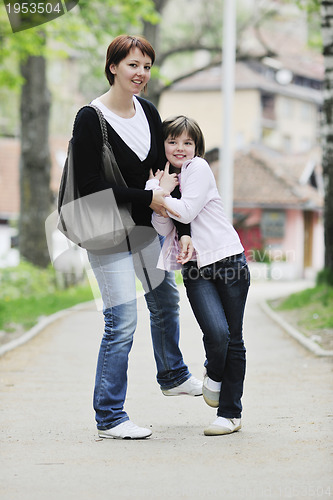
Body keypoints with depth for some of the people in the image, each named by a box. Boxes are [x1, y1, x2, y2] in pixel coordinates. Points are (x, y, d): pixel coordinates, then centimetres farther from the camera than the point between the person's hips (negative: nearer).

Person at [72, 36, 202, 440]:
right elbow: (89, 185, -23)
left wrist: (181, 229, -4)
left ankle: (173, 376, 49)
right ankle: (109, 418, -1)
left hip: (143, 225, 8)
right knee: (122, 320, -11)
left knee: (165, 299, 24)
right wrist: (149, 199, -22)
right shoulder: (91, 118, -19)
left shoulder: (148, 112, 1)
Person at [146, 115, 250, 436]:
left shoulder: (198, 168, -1)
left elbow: (187, 211, -14)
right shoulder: (161, 176, 13)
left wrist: (157, 194, -2)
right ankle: (214, 375, 13)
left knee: (233, 340, 0)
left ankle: (230, 413, 9)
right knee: (216, 333, -19)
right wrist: (157, 189, -7)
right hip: (196, 270, 3)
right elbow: (164, 228, 2)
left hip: (228, 259, -2)